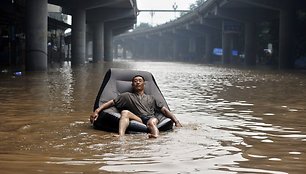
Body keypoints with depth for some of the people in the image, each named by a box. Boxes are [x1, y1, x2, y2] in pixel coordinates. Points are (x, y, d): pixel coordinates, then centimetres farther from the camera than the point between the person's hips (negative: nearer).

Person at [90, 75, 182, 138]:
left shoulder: (151, 98, 33)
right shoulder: (127, 96, 28)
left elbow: (164, 110, 26)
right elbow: (111, 102, 18)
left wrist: (176, 122, 11)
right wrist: (97, 111, 2)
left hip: (151, 119, 1)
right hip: (138, 120, -1)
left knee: (152, 122, -36)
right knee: (124, 112, -29)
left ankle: (156, 136, -70)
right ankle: (121, 136, -54)